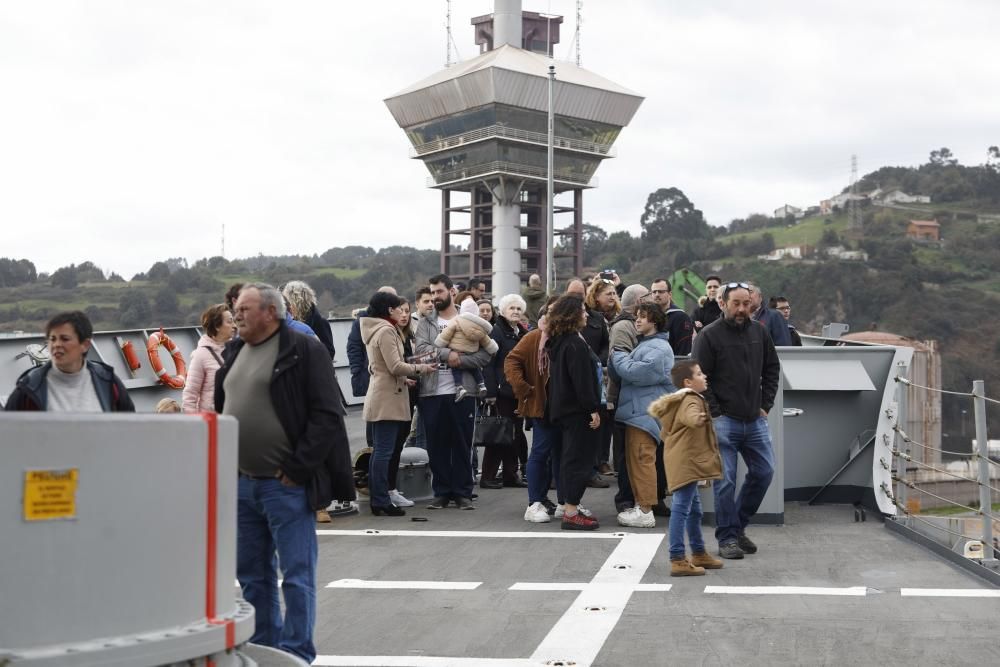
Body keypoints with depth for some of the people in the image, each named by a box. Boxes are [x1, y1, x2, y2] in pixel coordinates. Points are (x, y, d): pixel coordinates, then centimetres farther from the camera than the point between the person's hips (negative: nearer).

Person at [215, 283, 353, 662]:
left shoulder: (304, 351, -9)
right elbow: (220, 411, 23)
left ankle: (297, 656, 8)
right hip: (240, 484, 7)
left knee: (296, 575, 0)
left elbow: (327, 415, -14)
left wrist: (296, 469, -15)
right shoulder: (233, 353, 14)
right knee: (252, 574, 15)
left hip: (286, 485, -7)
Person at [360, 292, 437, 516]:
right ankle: (382, 502, -9)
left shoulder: (375, 331, 18)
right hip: (388, 399, -10)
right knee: (384, 451, -9)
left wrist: (405, 377, 16)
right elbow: (395, 366, -17)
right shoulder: (386, 331, -13)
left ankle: (377, 500, 15)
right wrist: (422, 368, -6)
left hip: (379, 398, 10)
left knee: (379, 450, 11)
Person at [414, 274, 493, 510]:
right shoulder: (425, 323, 10)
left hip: (462, 392, -1)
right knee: (437, 445, 7)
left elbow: (485, 355, -3)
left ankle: (462, 493, 12)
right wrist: (447, 354, -17)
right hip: (432, 393, 1)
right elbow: (420, 348, -8)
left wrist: (460, 360, -17)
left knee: (463, 444, 4)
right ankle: (441, 492, 16)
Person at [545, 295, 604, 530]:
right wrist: (593, 409, -19)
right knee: (580, 458, -6)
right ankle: (571, 512, -5)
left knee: (571, 456, 16)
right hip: (578, 411, -10)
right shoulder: (575, 344, -17)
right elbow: (582, 380, -22)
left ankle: (569, 505, 23)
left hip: (565, 409, 10)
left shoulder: (558, 342, 13)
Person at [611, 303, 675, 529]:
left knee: (642, 460, -10)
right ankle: (640, 505, 24)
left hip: (645, 414, -11)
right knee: (633, 460, 15)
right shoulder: (644, 344, 22)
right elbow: (625, 371, 22)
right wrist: (620, 358, 2)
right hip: (636, 412, 11)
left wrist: (618, 357, -7)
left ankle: (646, 512, -7)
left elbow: (636, 372, -23)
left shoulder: (659, 349, -14)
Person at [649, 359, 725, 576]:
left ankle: (699, 553, 33)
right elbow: (691, 416, -42)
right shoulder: (691, 401, -15)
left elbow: (665, 432, 30)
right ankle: (678, 560, -14)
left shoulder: (678, 401, 19)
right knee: (682, 508, -12)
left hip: (685, 463, 11)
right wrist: (697, 419, -63)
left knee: (694, 509, 21)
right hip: (686, 463, -11)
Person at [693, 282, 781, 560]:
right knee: (725, 480, -4)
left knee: (764, 472, 7)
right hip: (724, 421, -5)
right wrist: (714, 414, -12)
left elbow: (772, 368, 18)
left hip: (755, 420, 6)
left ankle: (738, 525, 24)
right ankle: (727, 538, 6)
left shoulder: (759, 332, 9)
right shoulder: (709, 336, -7)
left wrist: (765, 405, 10)